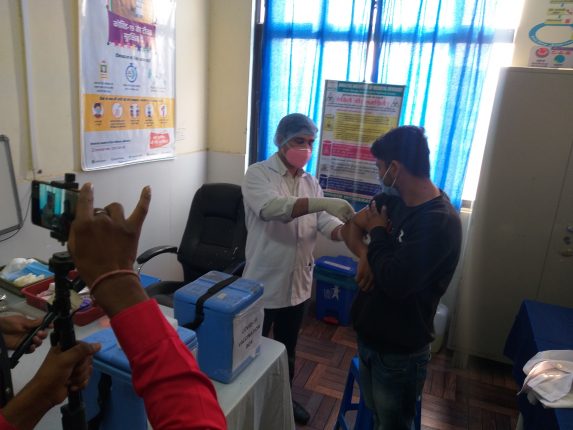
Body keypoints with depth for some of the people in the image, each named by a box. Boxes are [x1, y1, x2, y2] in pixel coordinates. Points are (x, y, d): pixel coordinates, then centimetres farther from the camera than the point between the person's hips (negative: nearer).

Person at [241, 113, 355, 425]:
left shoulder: (311, 182, 6)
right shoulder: (258, 174, -14)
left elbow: (324, 222, -3)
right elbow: (272, 208, -34)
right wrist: (324, 202, -41)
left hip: (297, 283, 6)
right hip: (263, 282, -6)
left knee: (287, 349, 24)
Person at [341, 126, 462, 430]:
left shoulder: (440, 222, -27)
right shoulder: (392, 200, -1)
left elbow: (395, 282, -31)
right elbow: (351, 227, 7)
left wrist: (378, 233, -15)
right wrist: (365, 256, -14)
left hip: (400, 351, -7)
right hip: (368, 336, 7)